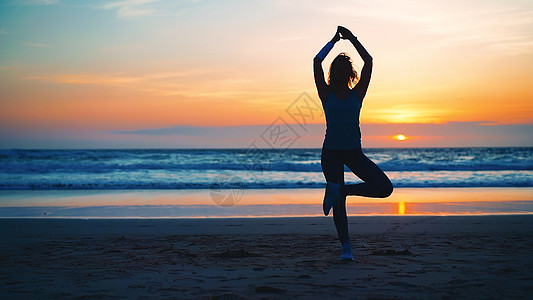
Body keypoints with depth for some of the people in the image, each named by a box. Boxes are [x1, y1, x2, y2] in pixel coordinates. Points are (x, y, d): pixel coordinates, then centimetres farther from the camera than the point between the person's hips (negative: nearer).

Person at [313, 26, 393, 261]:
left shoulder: (357, 93, 5)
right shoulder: (327, 94, 2)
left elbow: (368, 61, -1)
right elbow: (317, 62, -5)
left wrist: (352, 38, 2)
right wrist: (334, 40, 4)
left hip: (354, 152, 2)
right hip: (331, 153, -2)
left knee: (385, 188, -13)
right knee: (339, 203, 1)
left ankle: (339, 190, -1)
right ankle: (345, 246, 13)